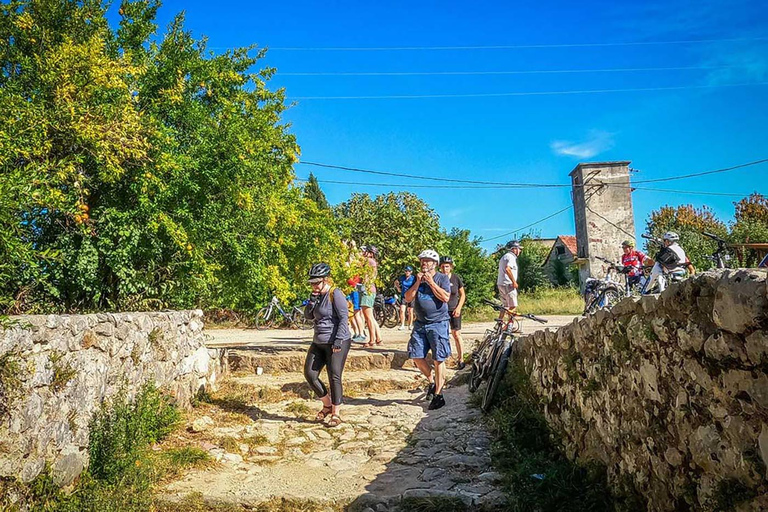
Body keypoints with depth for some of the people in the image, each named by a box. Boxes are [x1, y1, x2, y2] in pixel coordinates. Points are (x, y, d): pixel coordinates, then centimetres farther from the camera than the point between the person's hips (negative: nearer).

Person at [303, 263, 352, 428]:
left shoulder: (335, 294, -11)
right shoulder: (318, 295, 13)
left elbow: (344, 318, -16)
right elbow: (308, 316, 11)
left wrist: (338, 340, -21)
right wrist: (312, 300, -6)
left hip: (336, 343, -8)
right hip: (318, 343, 8)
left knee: (334, 377, -4)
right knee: (309, 374, 3)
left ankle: (336, 414, 9)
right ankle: (327, 405, 21)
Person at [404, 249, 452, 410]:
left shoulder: (442, 278, -1)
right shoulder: (417, 279, 11)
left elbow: (445, 297, -14)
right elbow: (408, 298, 1)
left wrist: (431, 282, -14)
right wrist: (418, 282, -9)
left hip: (438, 323, -5)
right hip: (420, 324, 5)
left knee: (438, 359, -3)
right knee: (416, 356, 2)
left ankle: (438, 394, 5)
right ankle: (432, 381, 26)